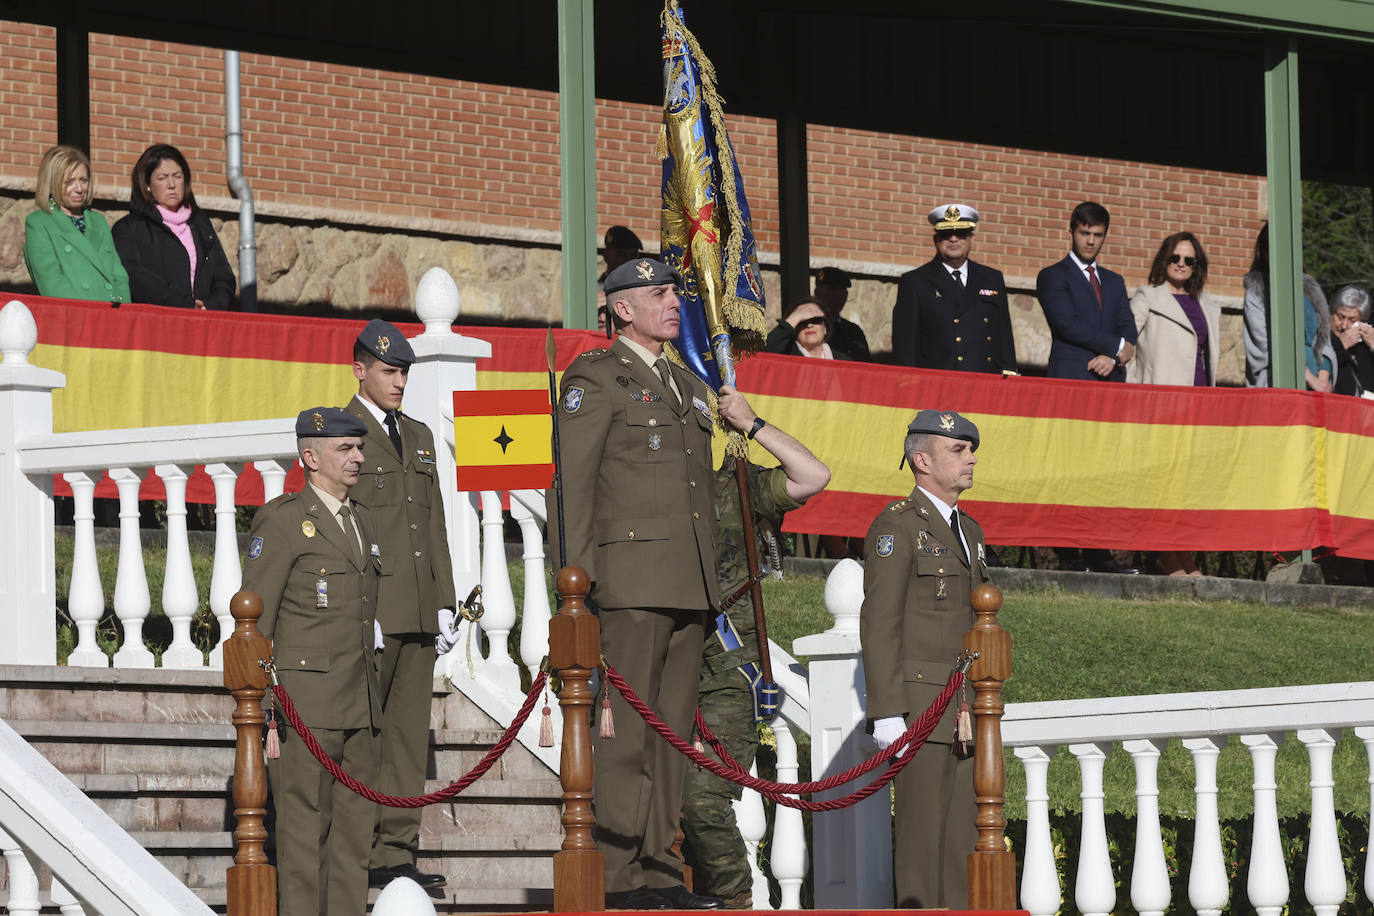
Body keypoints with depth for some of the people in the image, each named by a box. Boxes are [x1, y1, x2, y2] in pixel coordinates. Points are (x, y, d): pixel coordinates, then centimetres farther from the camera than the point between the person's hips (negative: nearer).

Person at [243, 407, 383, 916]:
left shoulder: (361, 521, 18)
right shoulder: (282, 521, -5)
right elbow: (253, 621, -7)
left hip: (359, 703, 7)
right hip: (306, 699, -7)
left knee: (355, 825, 7)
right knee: (305, 825, -7)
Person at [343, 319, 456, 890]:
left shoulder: (419, 437, 19)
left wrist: (444, 605, 13)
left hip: (417, 616, 7)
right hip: (368, 614, -7)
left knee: (410, 733, 5)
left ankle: (396, 853, 7)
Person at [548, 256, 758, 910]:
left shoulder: (689, 388, 23)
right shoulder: (595, 380, -1)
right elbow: (570, 487, -7)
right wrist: (576, 581, -14)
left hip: (689, 586, 8)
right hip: (632, 580, -8)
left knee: (671, 731, 8)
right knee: (624, 732, -10)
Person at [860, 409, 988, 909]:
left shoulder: (968, 530, 19)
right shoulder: (897, 526, -9)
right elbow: (879, 624, -14)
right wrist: (887, 713, -20)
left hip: (966, 714, 8)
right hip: (920, 709, -8)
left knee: (965, 836, 6)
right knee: (923, 831, -8)